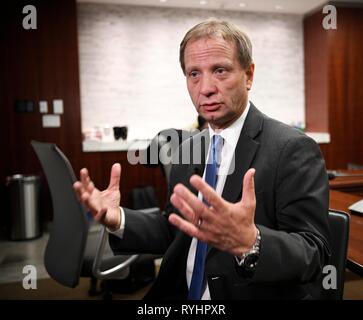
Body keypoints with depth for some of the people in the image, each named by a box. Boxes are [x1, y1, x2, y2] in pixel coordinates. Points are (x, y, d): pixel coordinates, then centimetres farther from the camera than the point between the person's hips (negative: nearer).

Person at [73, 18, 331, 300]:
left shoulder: (294, 150, -14)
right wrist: (118, 219, -9)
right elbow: (174, 232, 7)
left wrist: (250, 243, -36)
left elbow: (314, 253, -18)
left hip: (256, 295, -3)